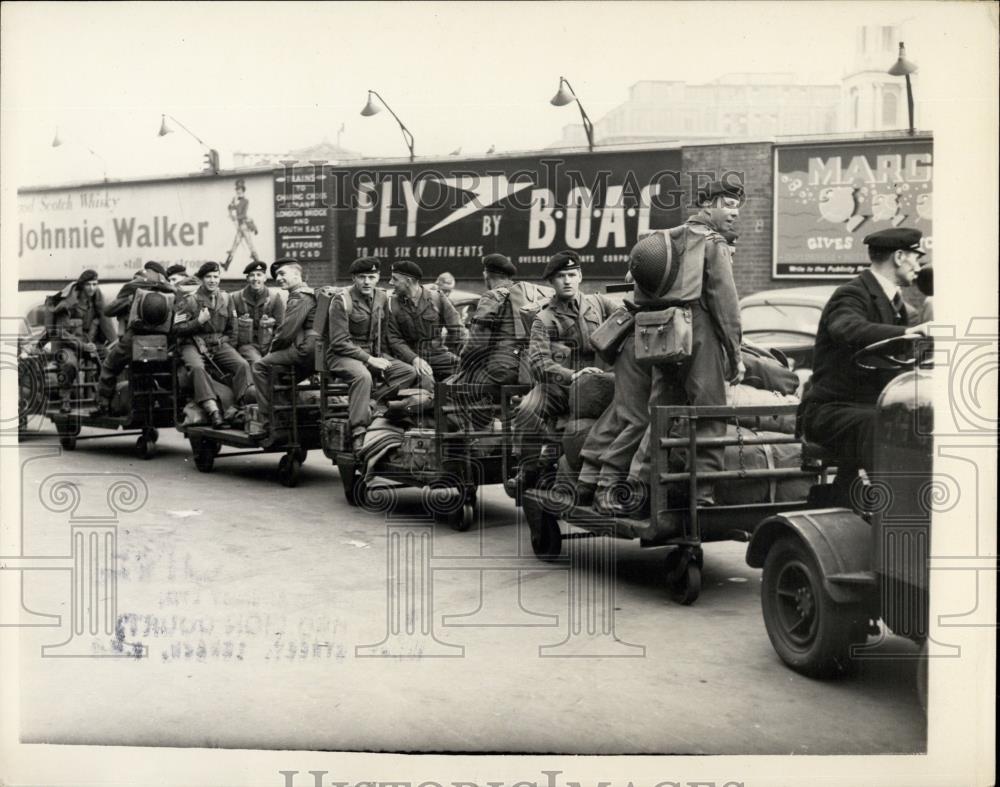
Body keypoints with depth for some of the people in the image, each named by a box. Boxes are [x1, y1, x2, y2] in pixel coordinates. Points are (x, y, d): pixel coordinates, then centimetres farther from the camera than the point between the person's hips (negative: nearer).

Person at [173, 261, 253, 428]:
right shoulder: (188, 300, 0)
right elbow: (177, 329, -4)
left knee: (243, 365, -23)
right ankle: (213, 411, -44)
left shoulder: (226, 298, 13)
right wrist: (198, 321, -15)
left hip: (220, 344, 4)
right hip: (193, 344, -3)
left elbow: (232, 328, 21)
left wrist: (226, 344, 8)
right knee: (197, 367, -36)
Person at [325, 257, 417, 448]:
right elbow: (339, 342, -15)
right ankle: (358, 433, -36)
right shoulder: (342, 300, -11)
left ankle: (371, 405, -24)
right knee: (363, 375, -38)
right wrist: (369, 359, -20)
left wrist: (381, 358, -1)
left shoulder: (381, 298, 8)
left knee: (409, 371, -15)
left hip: (372, 353, 6)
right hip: (342, 355, -6)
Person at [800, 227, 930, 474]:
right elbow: (849, 330, -36)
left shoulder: (894, 301, 19)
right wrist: (906, 332, -46)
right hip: (833, 410, -9)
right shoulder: (852, 294, -11)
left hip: (874, 408, 9)